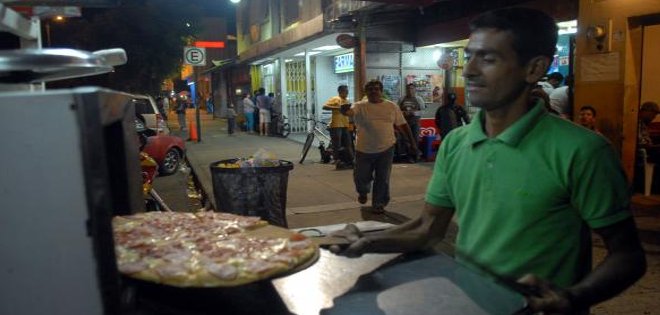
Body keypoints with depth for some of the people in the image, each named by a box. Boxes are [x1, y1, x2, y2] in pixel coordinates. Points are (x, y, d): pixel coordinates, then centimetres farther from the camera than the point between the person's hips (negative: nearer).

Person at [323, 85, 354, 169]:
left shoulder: (347, 101, 18)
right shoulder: (335, 99, -5)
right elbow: (325, 107, -16)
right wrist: (336, 108, -24)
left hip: (345, 126, 7)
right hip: (336, 126, -7)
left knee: (347, 145, 9)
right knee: (337, 146, -4)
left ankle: (350, 162, 15)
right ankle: (339, 163, 3)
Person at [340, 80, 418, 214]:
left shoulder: (392, 106, 4)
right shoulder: (360, 106, -4)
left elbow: (402, 125, 9)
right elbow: (350, 112, -25)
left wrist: (411, 142, 9)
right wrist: (345, 110, -49)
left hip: (386, 149, 1)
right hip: (364, 150, -1)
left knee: (382, 179, 5)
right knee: (361, 177, 9)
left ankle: (378, 204, 23)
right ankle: (363, 192, 42)